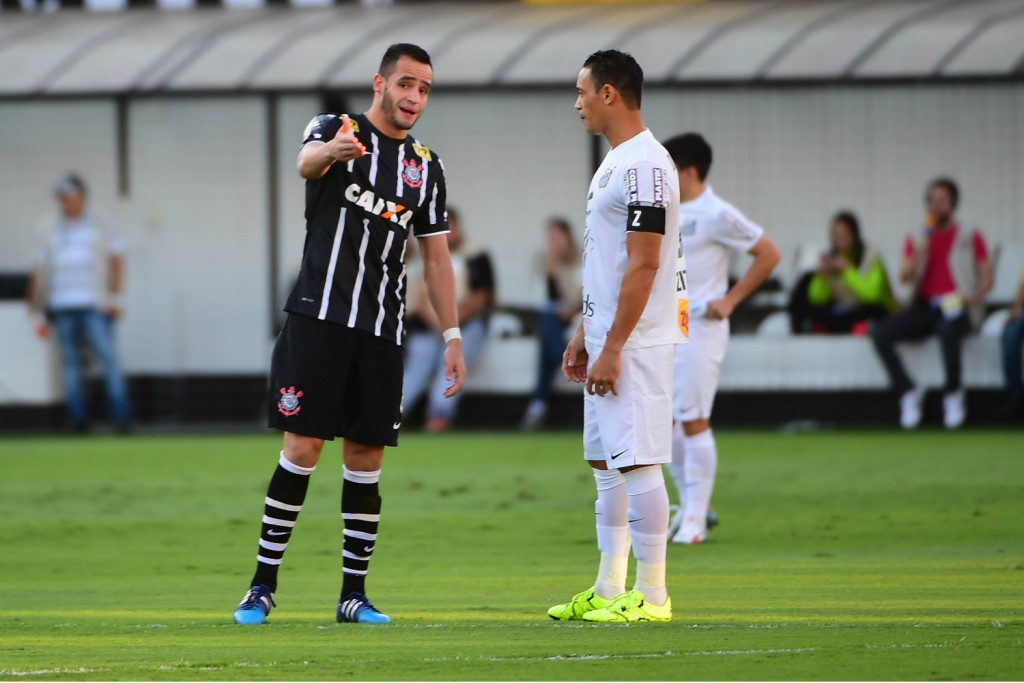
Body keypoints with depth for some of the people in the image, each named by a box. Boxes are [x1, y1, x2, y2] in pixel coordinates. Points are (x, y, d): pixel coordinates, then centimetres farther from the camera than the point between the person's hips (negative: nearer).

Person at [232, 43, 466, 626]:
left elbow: (436, 257, 16)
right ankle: (263, 587, -1)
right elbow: (308, 162, -26)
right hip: (320, 315, -4)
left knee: (367, 456, 4)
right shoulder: (335, 129, -1)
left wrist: (453, 337, 8)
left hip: (383, 331, 4)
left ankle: (354, 594, 11)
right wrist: (331, 151, -51)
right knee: (304, 447, -8)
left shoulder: (427, 167, 13)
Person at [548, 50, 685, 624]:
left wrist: (613, 349, -22)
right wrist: (583, 336, 21)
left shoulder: (644, 165, -16)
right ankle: (608, 592, 18)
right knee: (607, 465, 13)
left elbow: (643, 265, -21)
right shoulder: (615, 162, 17)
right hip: (607, 340, 11)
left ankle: (652, 595, -7)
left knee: (638, 463, -9)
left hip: (635, 342, -11)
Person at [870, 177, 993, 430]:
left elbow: (987, 279, 5)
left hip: (956, 308, -4)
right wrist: (919, 252, -12)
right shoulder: (916, 239, 18)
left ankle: (953, 395, -20)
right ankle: (908, 392, -12)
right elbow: (904, 277, 5)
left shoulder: (970, 238, 11)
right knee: (880, 333, -23)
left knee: (948, 330, -41)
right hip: (924, 308, 4)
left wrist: (975, 296, -16)